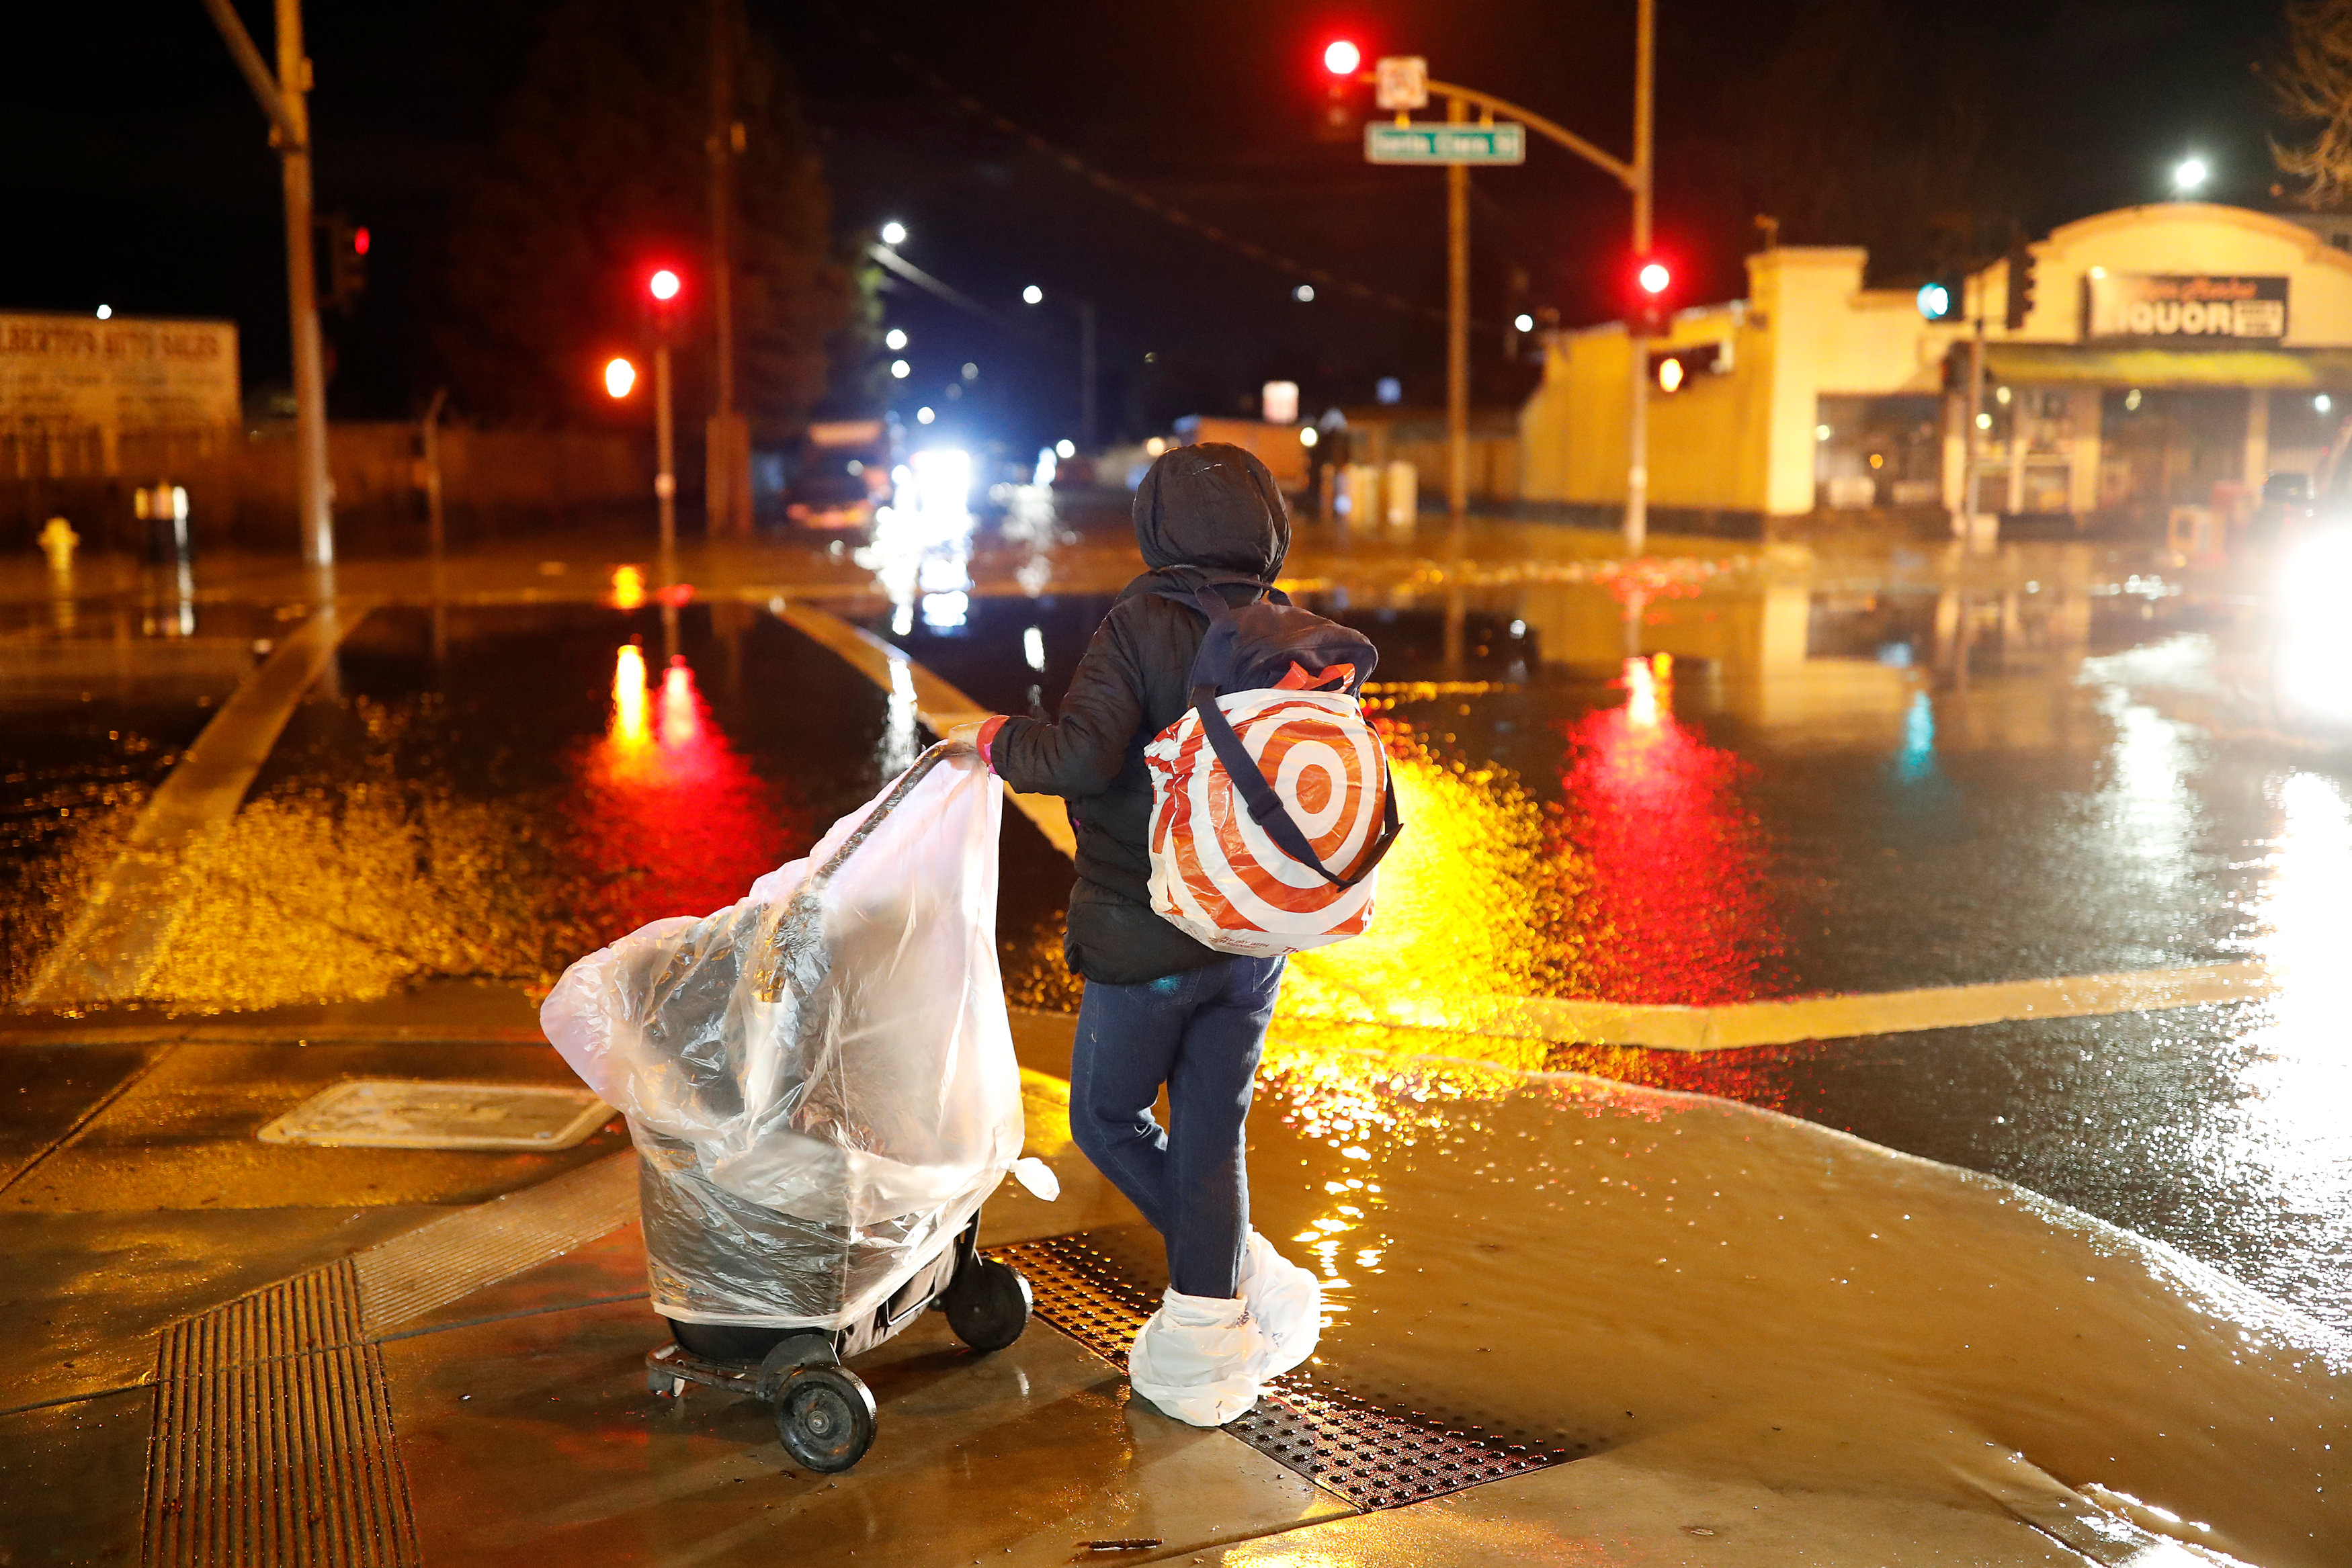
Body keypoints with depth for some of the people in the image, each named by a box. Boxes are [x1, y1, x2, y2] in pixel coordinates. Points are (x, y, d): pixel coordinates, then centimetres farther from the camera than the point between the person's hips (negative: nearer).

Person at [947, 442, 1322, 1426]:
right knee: (1212, 1133, 14)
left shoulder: (1141, 625, -14)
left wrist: (994, 740, -8)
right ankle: (1206, 1344, 18)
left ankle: (1247, 1279, 13)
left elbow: (1082, 755, -25)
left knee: (1108, 1119, 16)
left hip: (1147, 939, -5)